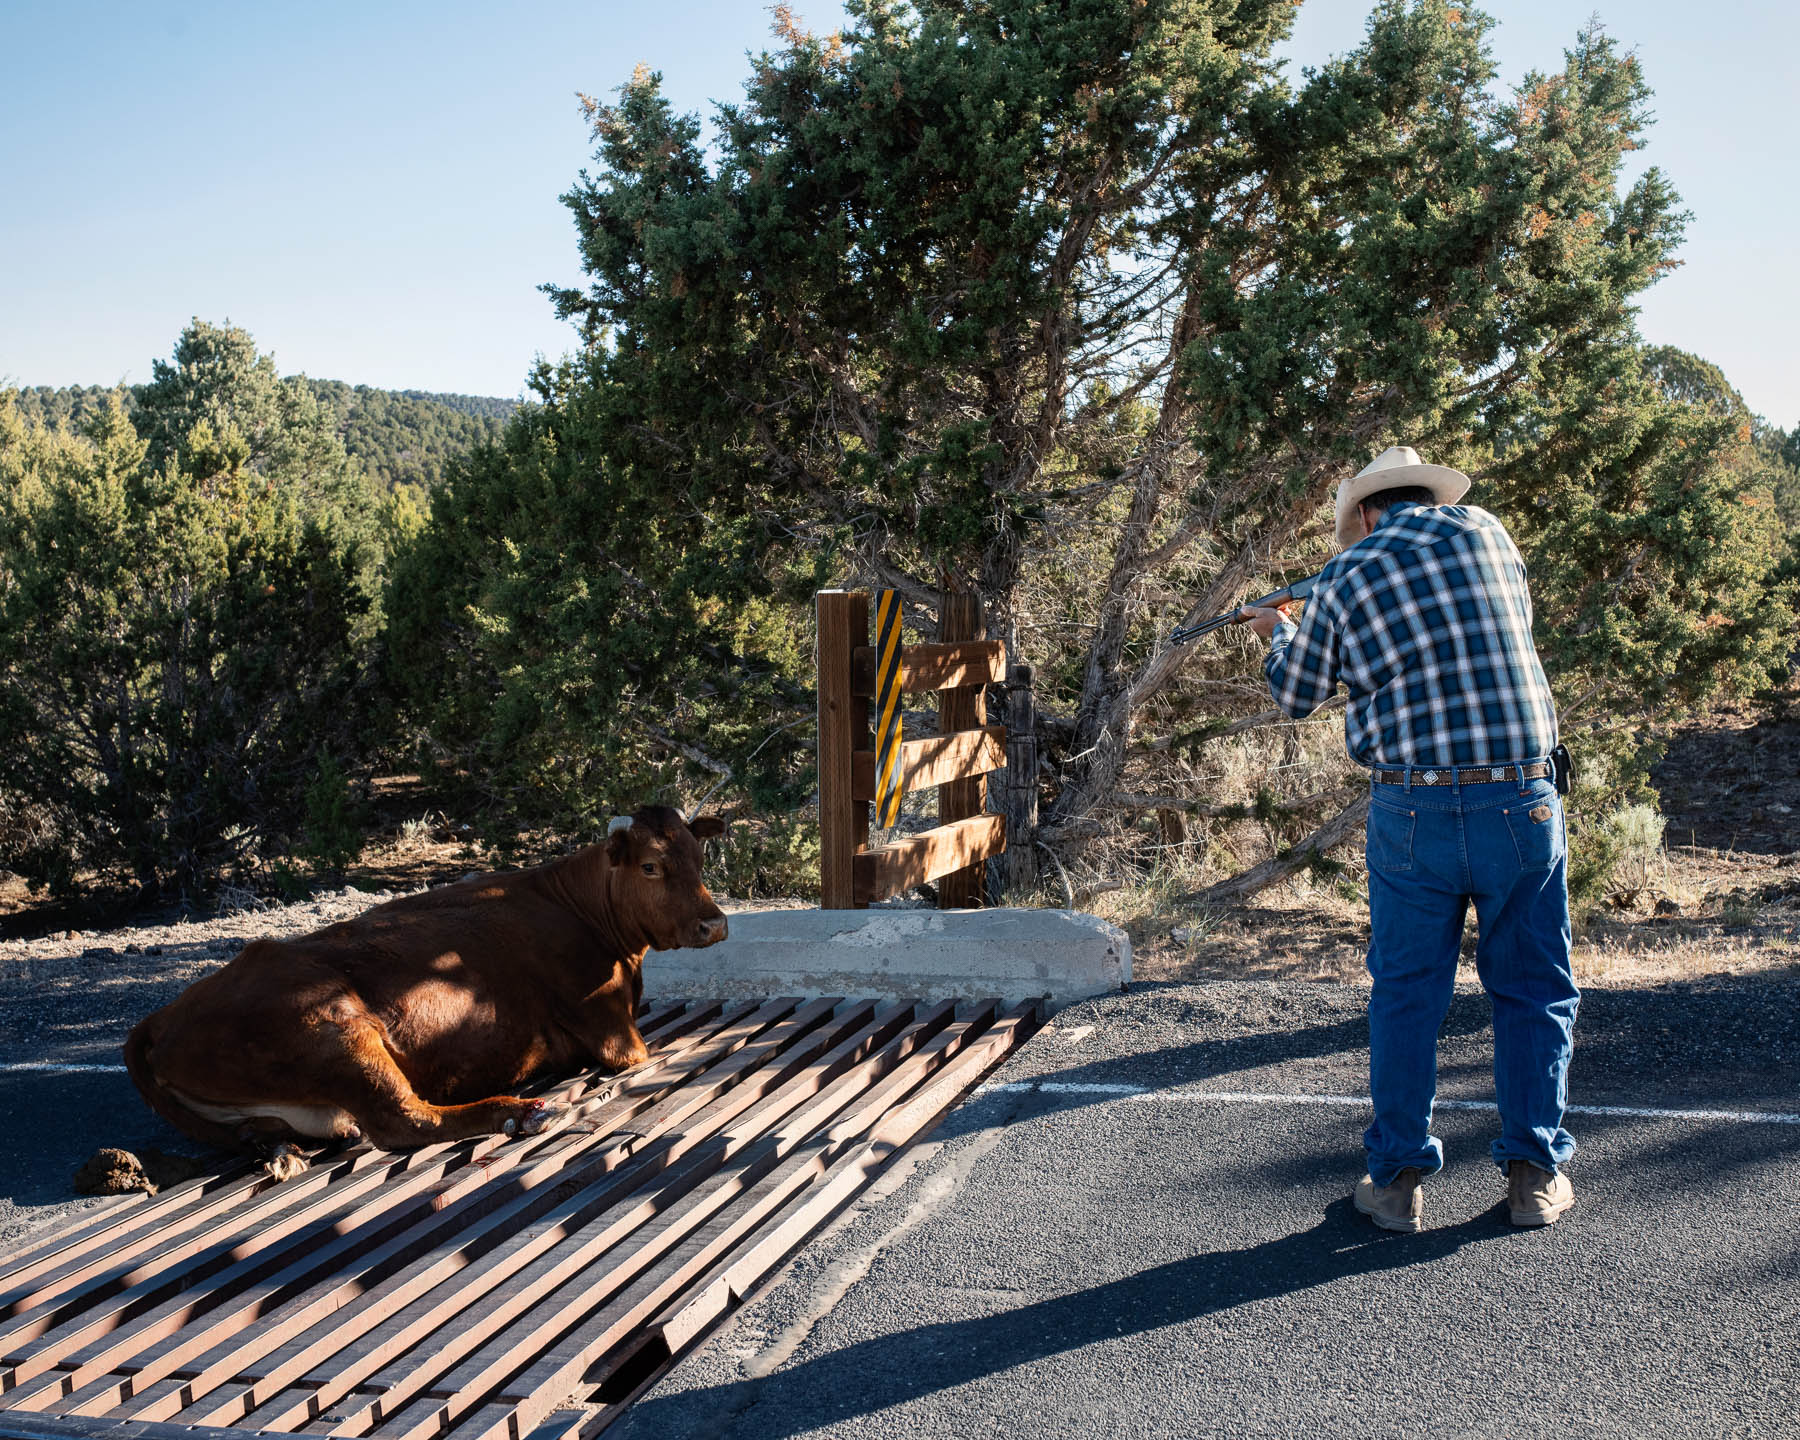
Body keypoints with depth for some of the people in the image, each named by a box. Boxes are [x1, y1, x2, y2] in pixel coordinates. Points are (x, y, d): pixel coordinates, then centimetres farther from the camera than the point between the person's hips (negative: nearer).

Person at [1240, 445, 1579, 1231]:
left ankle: (1399, 1178, 17)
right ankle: (1534, 1174, 19)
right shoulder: (1483, 531, 6)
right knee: (1533, 990, 14)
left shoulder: (1343, 581, 2)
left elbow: (1296, 694, 15)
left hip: (1414, 811, -1)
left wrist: (1277, 634, 35)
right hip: (1524, 799, 1)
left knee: (1405, 994, 12)